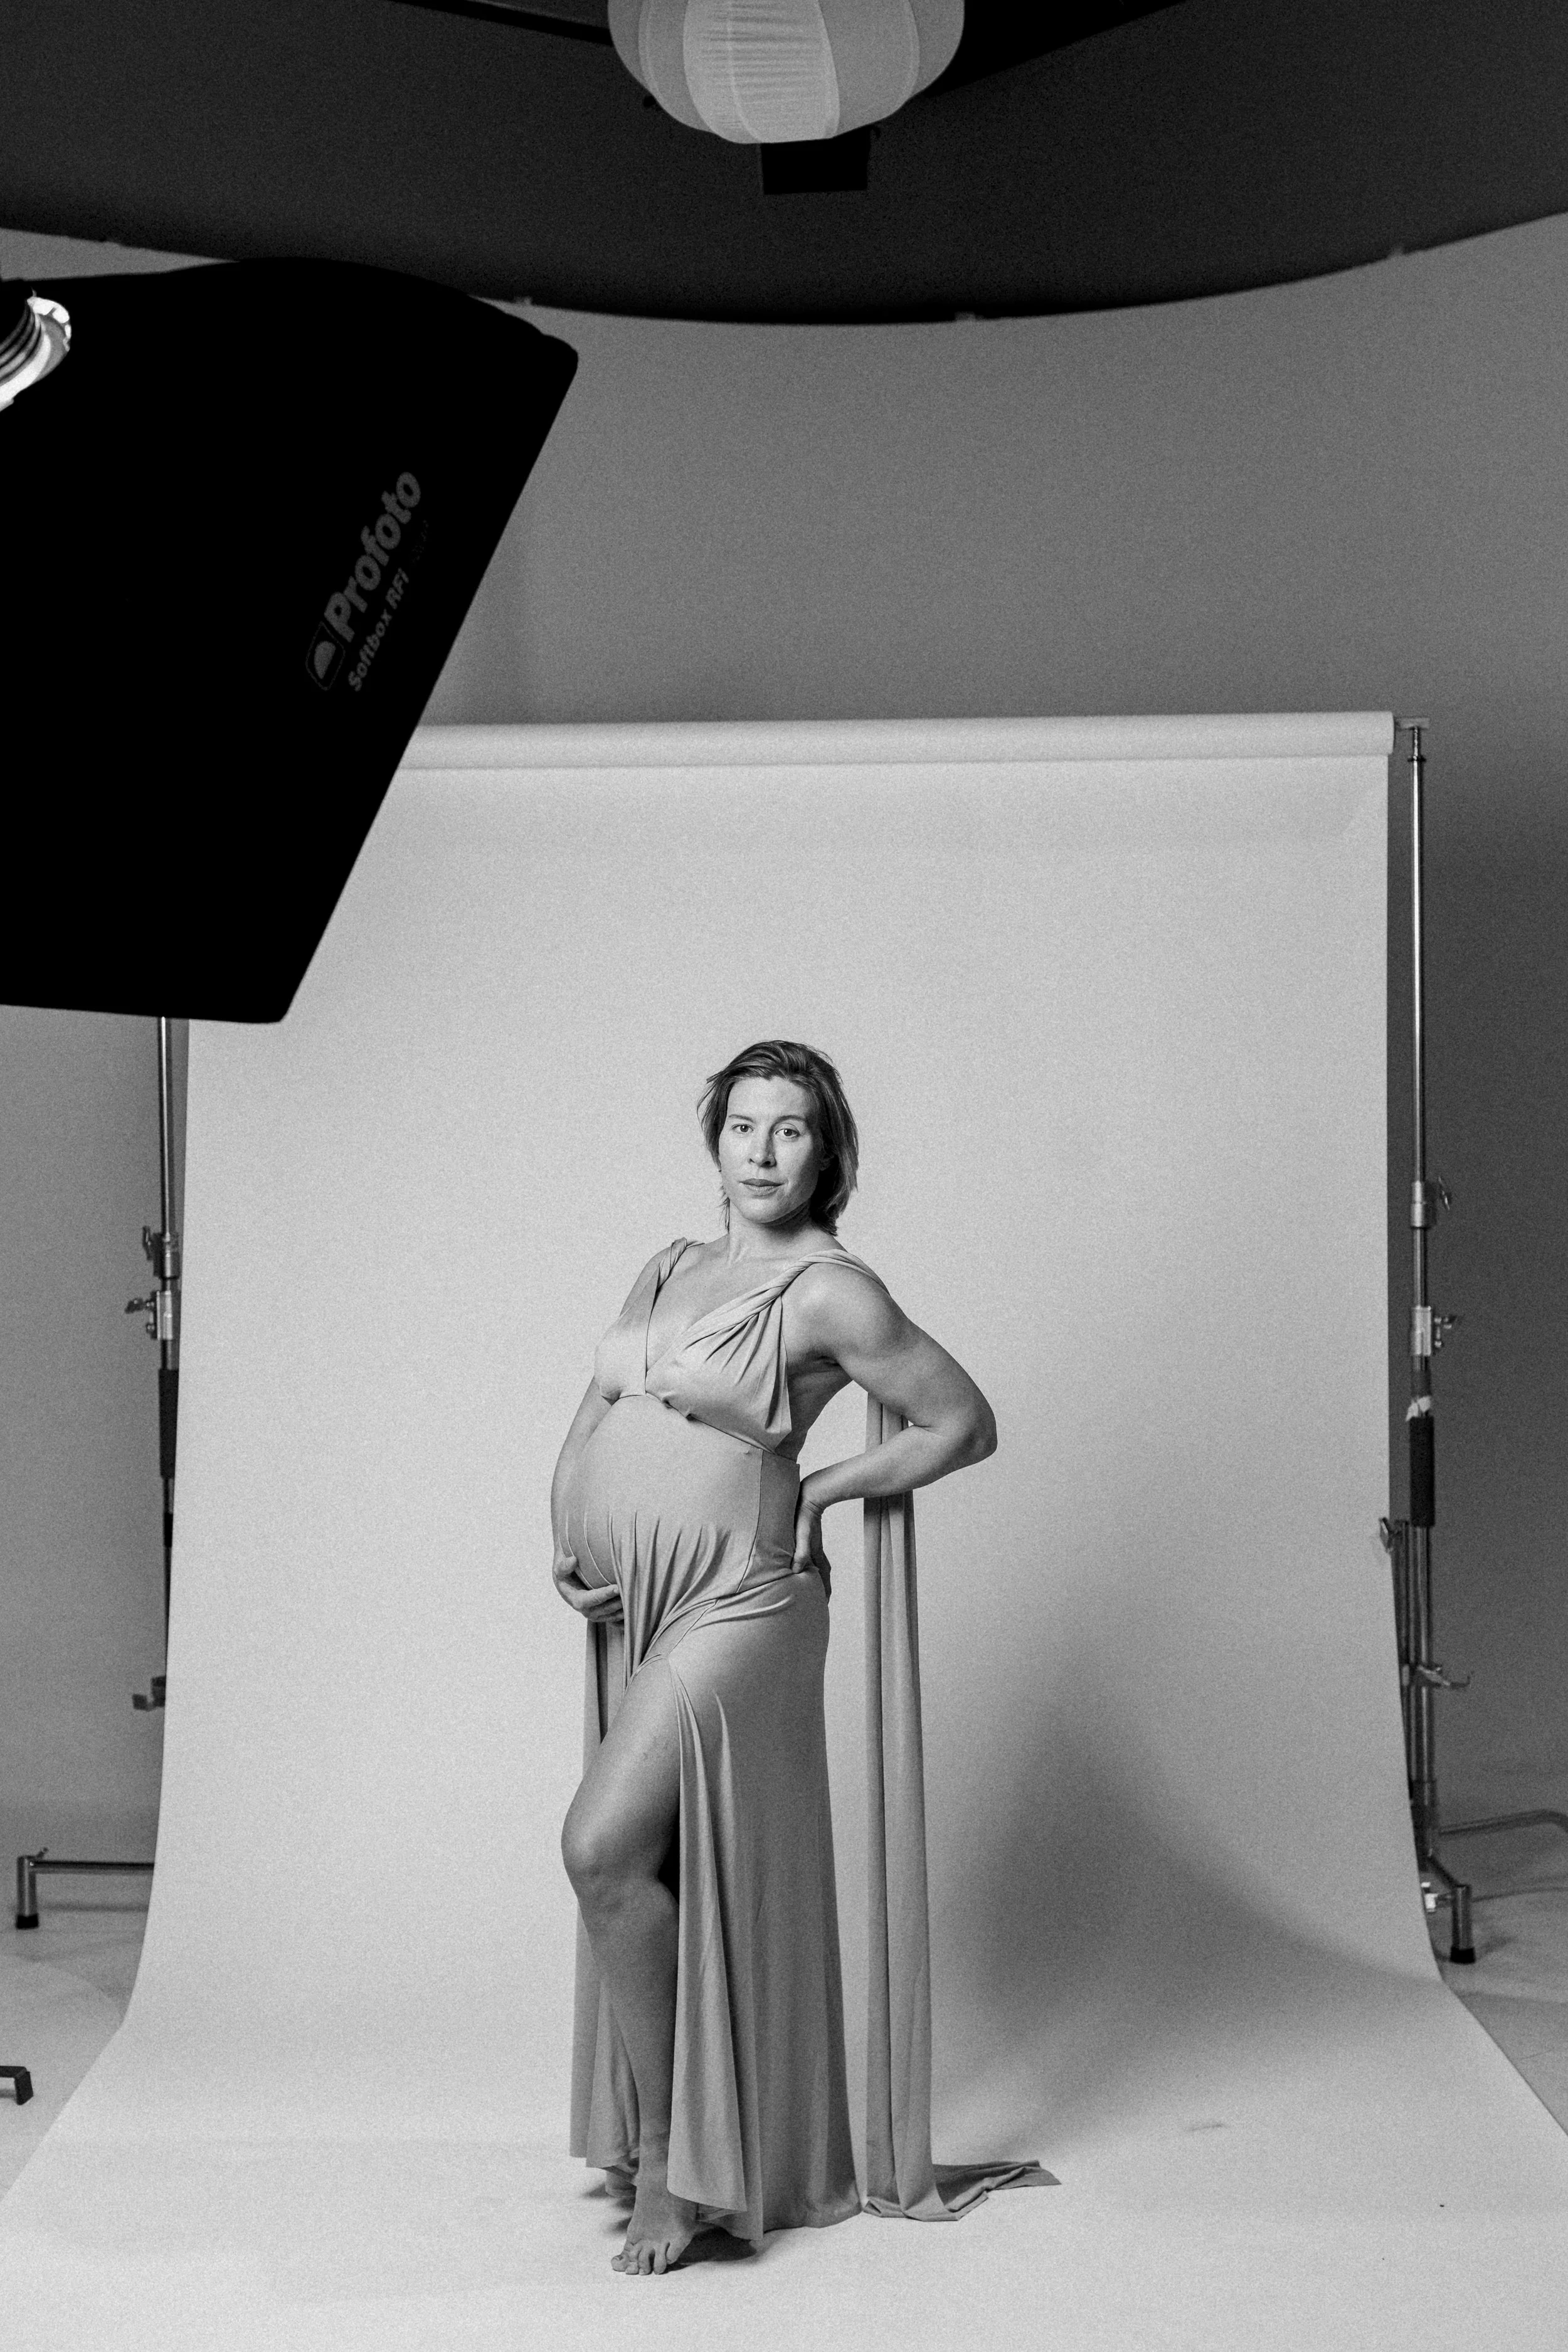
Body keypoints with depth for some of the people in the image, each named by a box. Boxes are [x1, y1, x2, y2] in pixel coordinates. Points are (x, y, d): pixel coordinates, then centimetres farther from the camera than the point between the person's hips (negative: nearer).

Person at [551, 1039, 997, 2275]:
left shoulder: (830, 1291, -8)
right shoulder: (669, 1268, 13)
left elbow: (965, 1423, -6)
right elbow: (590, 1423, 19)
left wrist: (817, 1490, -4)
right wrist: (567, 1544, 4)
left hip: (734, 1606, -7)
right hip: (629, 1612, 7)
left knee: (604, 1849, -18)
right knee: (654, 1874, 11)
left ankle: (680, 2155, -4)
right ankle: (674, 2144, 24)